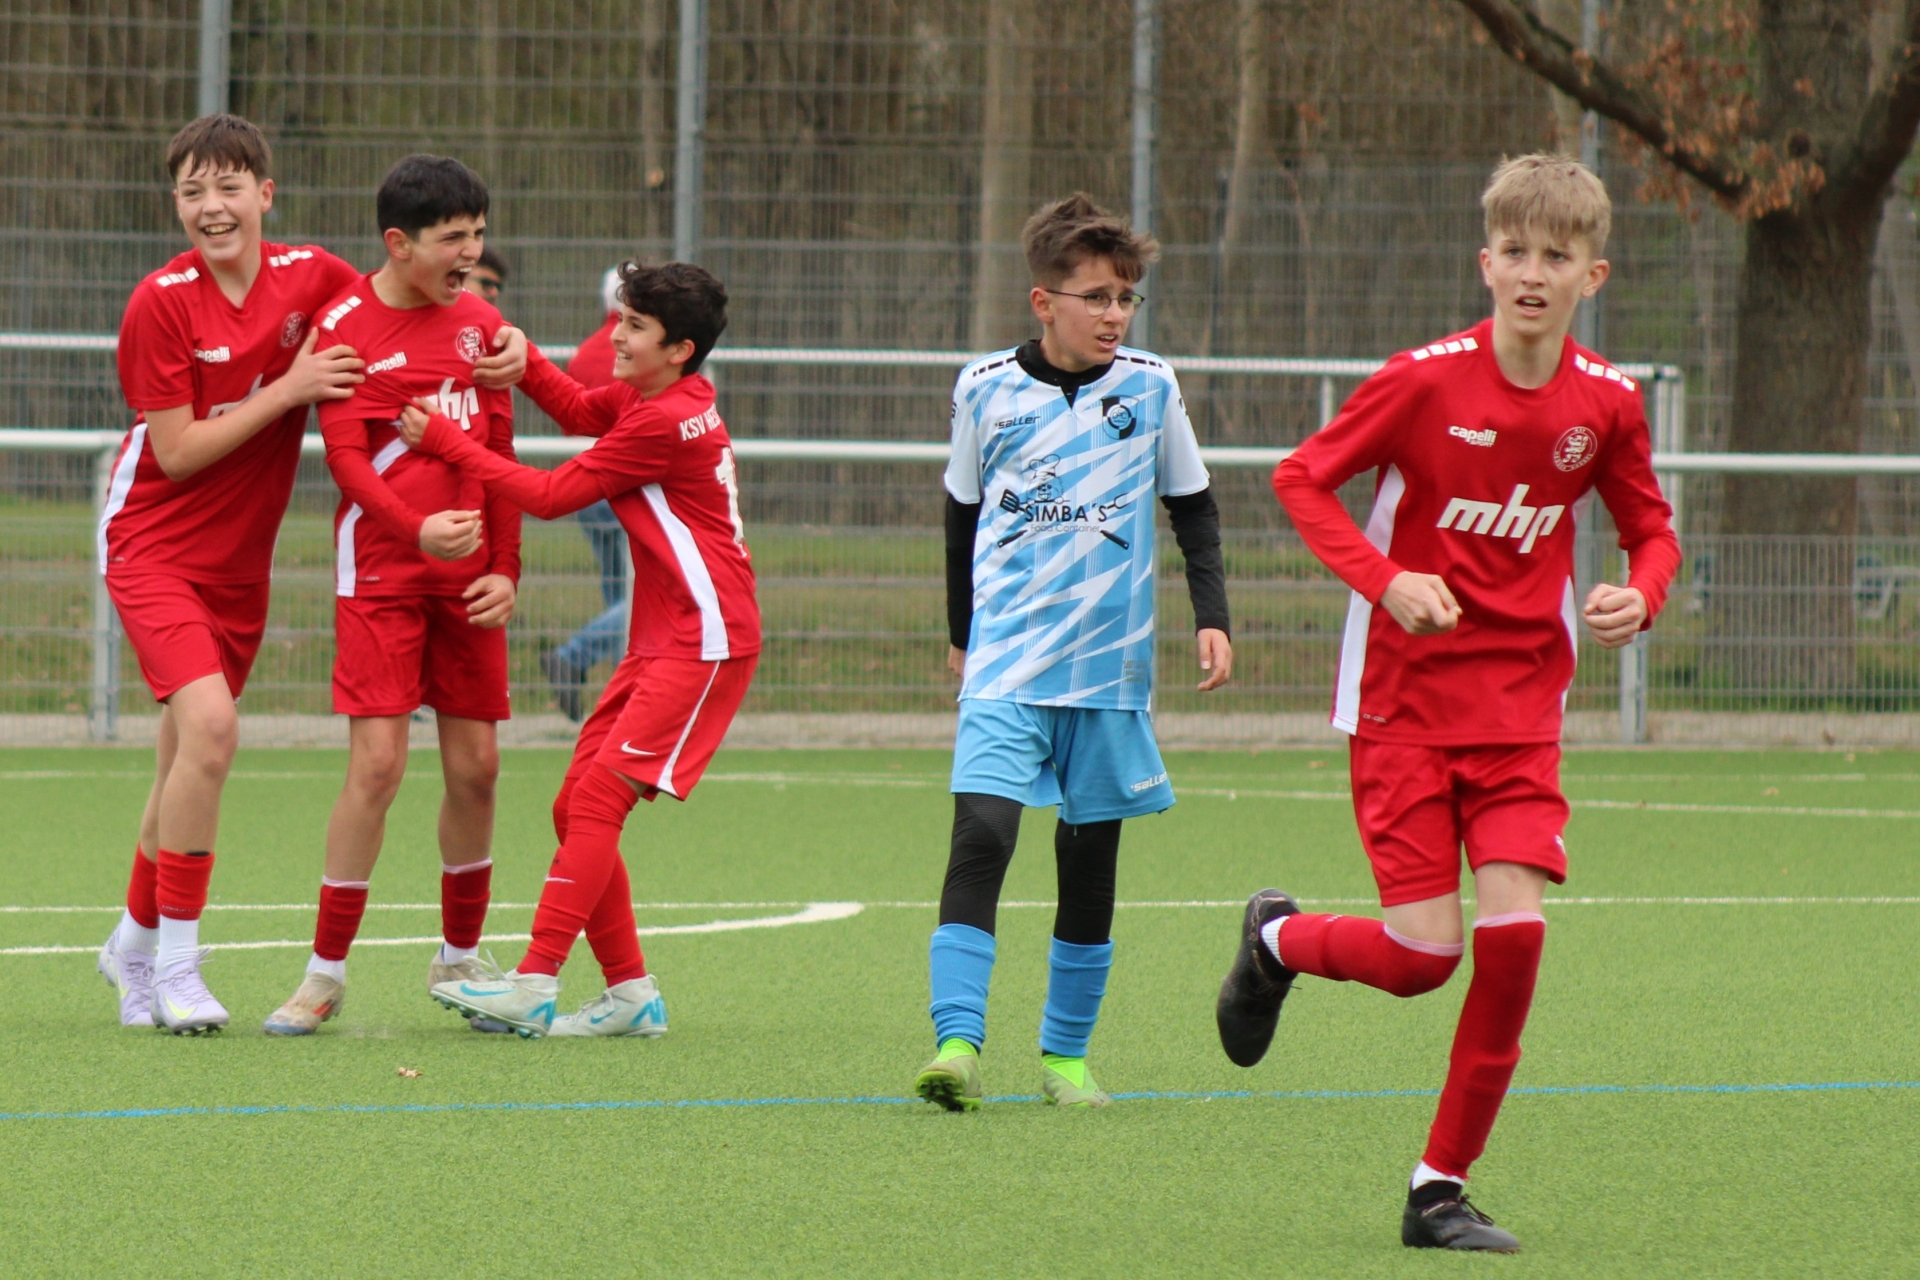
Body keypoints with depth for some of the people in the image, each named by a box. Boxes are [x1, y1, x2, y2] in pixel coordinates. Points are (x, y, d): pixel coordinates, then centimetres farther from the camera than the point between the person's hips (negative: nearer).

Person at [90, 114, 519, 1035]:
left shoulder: (310, 276, -4)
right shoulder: (161, 303, -17)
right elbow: (177, 453, -17)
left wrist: (504, 344, -8)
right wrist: (287, 389, -22)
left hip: (239, 560, 5)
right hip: (154, 545, -5)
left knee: (186, 765, 13)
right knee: (209, 724, -24)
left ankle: (135, 945, 34)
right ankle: (175, 963, -15)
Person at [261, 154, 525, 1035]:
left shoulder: (481, 325, 9)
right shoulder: (346, 326, -6)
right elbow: (346, 458, -13)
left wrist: (505, 567, 6)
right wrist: (417, 528, -29)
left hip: (468, 574, 5)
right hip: (380, 566, -5)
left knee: (475, 766, 4)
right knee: (377, 764, -12)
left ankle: (458, 961, 21)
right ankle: (326, 972, -3)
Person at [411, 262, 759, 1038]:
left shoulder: (666, 423, -18)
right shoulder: (646, 397, 10)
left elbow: (550, 496, -13)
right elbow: (577, 411, 31)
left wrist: (445, 441, -7)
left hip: (704, 641, -10)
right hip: (659, 644, 10)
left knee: (598, 799, -17)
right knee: (576, 809, 5)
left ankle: (534, 987, -21)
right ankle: (631, 993, 9)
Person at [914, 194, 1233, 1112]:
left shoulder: (1149, 387, 1)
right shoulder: (985, 389, 0)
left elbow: (1192, 508, 13)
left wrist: (1212, 616, 2)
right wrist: (960, 632, 22)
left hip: (1111, 662, 2)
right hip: (1007, 664, -2)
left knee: (1090, 860, 7)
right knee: (981, 837, -18)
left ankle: (1064, 1053, 20)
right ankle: (957, 1043, -22)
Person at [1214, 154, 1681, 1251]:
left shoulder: (1607, 403, -1)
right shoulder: (1425, 380, -12)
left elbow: (1651, 530, 13)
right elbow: (1301, 479, -4)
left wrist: (1639, 597, -10)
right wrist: (1386, 581, -18)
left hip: (1523, 707, 3)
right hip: (1403, 698, -3)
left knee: (1515, 931, -12)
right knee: (1423, 953, -10)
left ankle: (1443, 1189, 2)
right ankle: (1278, 940, 26)